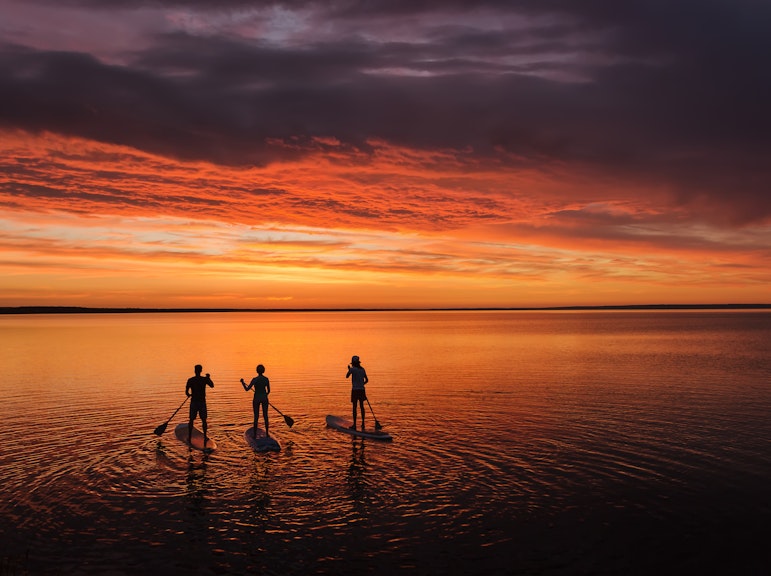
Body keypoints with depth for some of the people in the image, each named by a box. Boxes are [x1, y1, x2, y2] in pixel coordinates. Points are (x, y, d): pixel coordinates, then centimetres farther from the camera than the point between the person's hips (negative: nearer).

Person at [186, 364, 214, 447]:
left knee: (191, 420, 9)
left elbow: (186, 391, -7)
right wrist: (208, 378, 22)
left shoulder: (190, 380, -7)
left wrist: (189, 395, 16)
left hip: (194, 402, 0)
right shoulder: (205, 379, -6)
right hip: (202, 402, 0)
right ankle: (205, 436, 12)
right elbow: (212, 386, 10)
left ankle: (189, 438, 12)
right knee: (203, 420, 11)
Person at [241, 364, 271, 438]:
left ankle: (255, 434, 9)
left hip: (256, 399, -3)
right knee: (265, 416, 13)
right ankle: (267, 433, 16)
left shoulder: (255, 379, -15)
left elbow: (247, 389, -14)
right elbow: (268, 391, 5)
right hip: (264, 398, 3)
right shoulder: (266, 379, -2)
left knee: (256, 417, 6)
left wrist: (242, 382, 1)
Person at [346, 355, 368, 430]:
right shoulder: (362, 369, 8)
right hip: (361, 390, 5)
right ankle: (363, 423, 14)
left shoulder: (352, 369, -10)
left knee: (354, 407, -1)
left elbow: (347, 376, 5)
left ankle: (354, 424, 0)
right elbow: (366, 380, 13)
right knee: (361, 406, 12)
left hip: (355, 390, -5)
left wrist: (349, 369, 21)